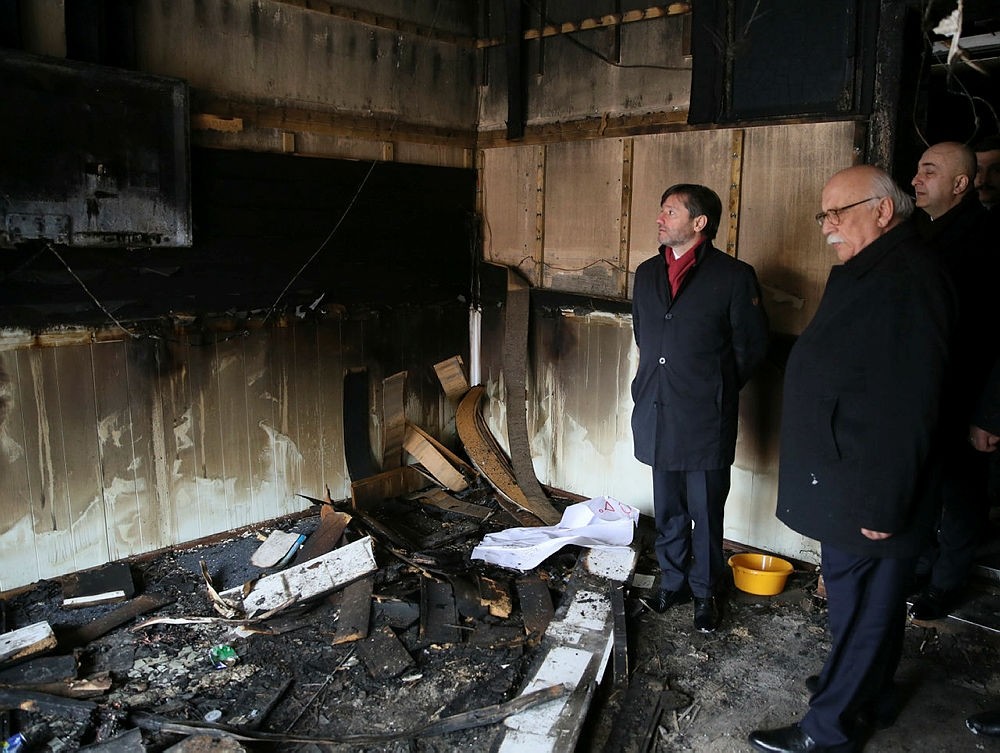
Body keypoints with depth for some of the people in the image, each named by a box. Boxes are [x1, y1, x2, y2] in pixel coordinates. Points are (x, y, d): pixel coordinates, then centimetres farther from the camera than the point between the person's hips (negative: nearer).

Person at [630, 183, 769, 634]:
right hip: (657, 415, 5)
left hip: (705, 421, -5)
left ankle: (705, 592, 25)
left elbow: (752, 345, -1)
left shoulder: (733, 276, -7)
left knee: (706, 514, 6)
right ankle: (673, 581, 33)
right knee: (667, 511, 16)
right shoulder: (647, 274, 10)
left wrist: (716, 389, 5)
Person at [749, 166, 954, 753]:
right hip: (846, 484, 10)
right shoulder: (866, 272, 12)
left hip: (865, 493, -10)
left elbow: (906, 407, -26)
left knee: (860, 609, 5)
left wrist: (882, 503, -23)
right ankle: (872, 697, 41)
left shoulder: (907, 281, -22)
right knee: (870, 600, 23)